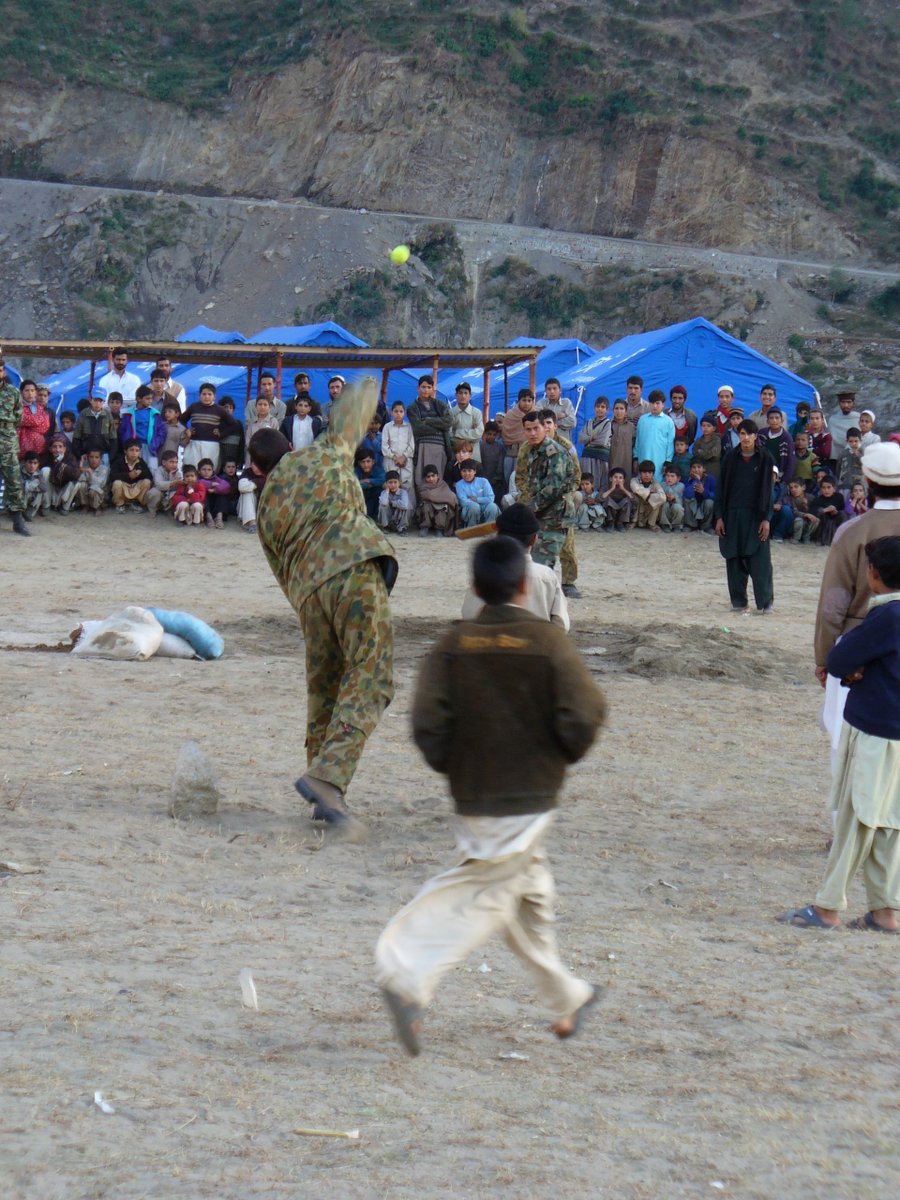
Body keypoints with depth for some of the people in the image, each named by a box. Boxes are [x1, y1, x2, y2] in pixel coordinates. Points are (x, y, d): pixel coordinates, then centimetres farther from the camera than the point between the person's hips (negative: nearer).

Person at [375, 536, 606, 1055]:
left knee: (530, 895, 18)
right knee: (483, 898, -2)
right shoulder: (547, 641, -10)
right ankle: (410, 978, -19)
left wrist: (452, 766, 8)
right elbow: (583, 715, -13)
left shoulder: (454, 644, -3)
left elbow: (427, 724, -9)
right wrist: (565, 755, 6)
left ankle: (567, 999, 30)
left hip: (472, 796, 5)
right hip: (528, 798, -5)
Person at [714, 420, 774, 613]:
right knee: (735, 560, 4)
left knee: (760, 560, -7)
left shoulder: (764, 460, 1)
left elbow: (768, 490, 1)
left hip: (756, 515, -2)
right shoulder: (730, 459, 6)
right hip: (733, 515, 2)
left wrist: (766, 519, -6)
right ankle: (738, 602, 11)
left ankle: (766, 601, 0)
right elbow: (721, 488, 7)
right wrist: (719, 517, 1)